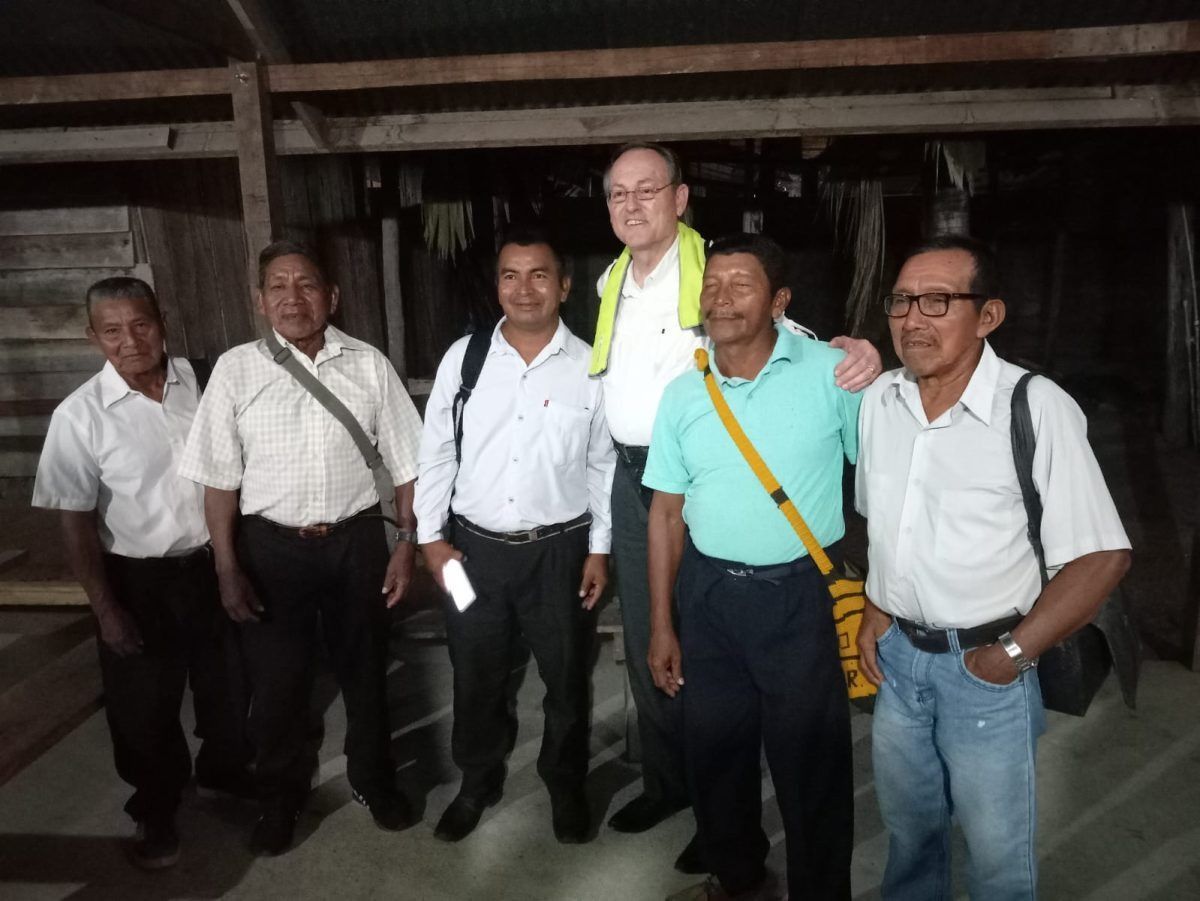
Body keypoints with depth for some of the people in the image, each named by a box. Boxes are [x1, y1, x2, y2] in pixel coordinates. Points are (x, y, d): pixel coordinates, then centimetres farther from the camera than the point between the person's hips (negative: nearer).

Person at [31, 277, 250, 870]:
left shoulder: (198, 382, -7)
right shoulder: (80, 415, -15)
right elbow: (75, 521, -11)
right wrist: (105, 609, -10)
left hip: (212, 564, 3)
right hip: (140, 580, -3)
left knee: (226, 682, 21)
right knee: (146, 707, 14)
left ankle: (223, 768, 48)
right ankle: (155, 810, 39)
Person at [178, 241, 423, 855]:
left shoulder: (369, 366, -4)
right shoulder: (235, 370, -5)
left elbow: (404, 464, 0)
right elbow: (220, 478, -2)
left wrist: (407, 543, -3)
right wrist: (227, 569, -3)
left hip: (355, 540, 1)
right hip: (271, 546, 0)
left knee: (364, 670, 17)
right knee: (276, 681, 13)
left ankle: (372, 779, 42)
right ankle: (279, 797, 40)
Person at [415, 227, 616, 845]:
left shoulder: (588, 367, -5)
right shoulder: (463, 357, -2)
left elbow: (603, 465, 0)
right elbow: (436, 452, 3)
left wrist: (600, 549, -1)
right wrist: (431, 536, 1)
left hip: (560, 548, -1)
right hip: (474, 546, 1)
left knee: (566, 679, 15)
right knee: (476, 677, 17)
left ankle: (565, 786, 41)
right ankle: (478, 782, 43)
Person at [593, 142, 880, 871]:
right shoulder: (611, 280, 11)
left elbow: (786, 337, -18)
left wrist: (855, 353, -38)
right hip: (632, 478, 7)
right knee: (645, 644, 17)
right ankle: (665, 782, 38)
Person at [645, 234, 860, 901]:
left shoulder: (831, 374, -9)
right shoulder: (682, 394, 2)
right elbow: (667, 511, 5)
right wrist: (662, 626, 5)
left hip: (801, 592, -3)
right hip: (707, 592, 4)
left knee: (811, 764, 9)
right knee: (714, 752, 18)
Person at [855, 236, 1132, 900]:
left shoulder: (1036, 407, -19)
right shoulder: (880, 398, -1)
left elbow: (1102, 556, -17)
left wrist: (1011, 655, -14)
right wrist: (876, 612, 7)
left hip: (983, 663, -4)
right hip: (896, 650, 5)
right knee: (907, 824, 23)